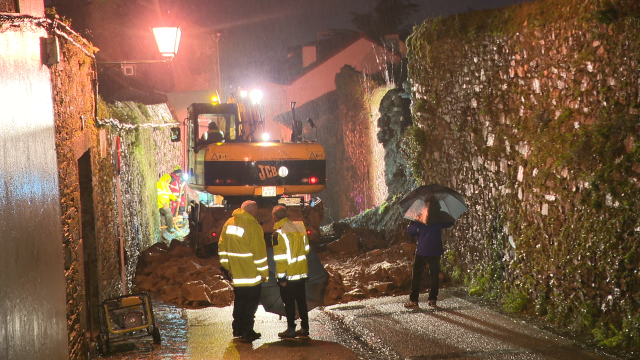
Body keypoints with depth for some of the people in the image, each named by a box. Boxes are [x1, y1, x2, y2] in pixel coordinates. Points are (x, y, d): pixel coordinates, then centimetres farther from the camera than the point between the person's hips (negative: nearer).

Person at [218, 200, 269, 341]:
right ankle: (248, 331, 4)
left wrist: (227, 266, 19)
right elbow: (260, 252, -15)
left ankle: (237, 329, 25)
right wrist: (264, 273, -7)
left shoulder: (229, 223, 6)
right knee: (251, 303, 3)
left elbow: (222, 246, 12)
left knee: (239, 301, 19)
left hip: (236, 275, 7)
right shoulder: (253, 226, -17)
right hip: (251, 275, -7)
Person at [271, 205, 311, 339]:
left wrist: (281, 277, -14)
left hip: (288, 275, -7)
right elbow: (306, 249, 13)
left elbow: (280, 258, -18)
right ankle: (304, 328, 17)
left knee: (289, 303, 3)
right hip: (302, 272, 7)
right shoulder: (299, 227, 4)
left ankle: (291, 329, 6)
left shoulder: (279, 233, -17)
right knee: (301, 301, 13)